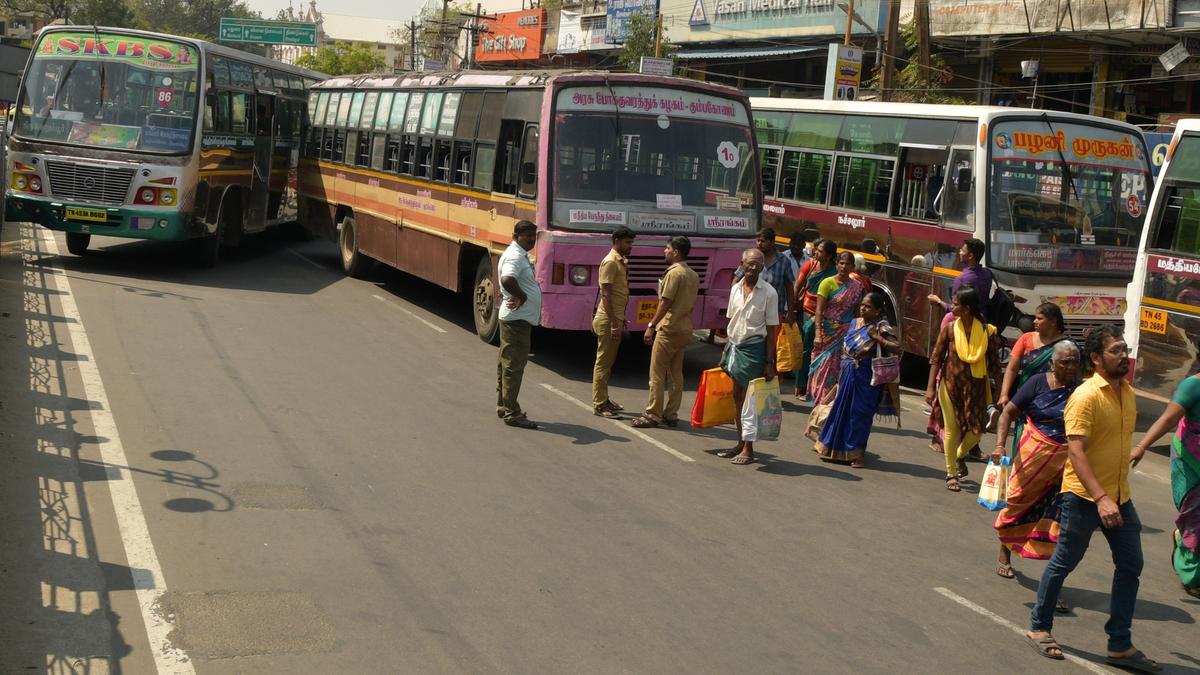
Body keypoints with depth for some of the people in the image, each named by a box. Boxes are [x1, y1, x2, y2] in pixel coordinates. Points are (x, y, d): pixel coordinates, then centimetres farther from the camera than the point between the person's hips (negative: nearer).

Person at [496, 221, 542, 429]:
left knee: (506, 362, 16)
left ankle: (503, 406, 25)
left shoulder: (520, 254, 15)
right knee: (514, 365, -7)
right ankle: (511, 413, -3)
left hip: (515, 318, 11)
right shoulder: (515, 256, -18)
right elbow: (507, 279, -37)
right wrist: (521, 296, -23)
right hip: (517, 318, -11)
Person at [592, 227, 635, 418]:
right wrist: (613, 324, -22)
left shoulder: (622, 262, 14)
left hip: (616, 319, 9)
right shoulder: (610, 262, -15)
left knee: (608, 362, 14)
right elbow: (606, 295, -19)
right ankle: (599, 404, -1)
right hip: (607, 320, -9)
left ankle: (604, 400, 21)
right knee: (603, 362, -5)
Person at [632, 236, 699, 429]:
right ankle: (671, 415, 14)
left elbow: (665, 303, -17)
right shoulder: (693, 275, 13)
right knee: (676, 374, 11)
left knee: (657, 374, -4)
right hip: (685, 329, 9)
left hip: (669, 328, -9)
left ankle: (653, 415, -3)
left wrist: (651, 326, -13)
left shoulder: (674, 273, -14)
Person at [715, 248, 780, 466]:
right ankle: (740, 443, 21)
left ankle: (748, 449, 5)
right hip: (735, 344, 5)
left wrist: (769, 362, -11)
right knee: (737, 397, 10)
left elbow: (771, 329, -8)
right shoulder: (736, 288, 7)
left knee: (749, 398, -2)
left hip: (753, 346, -5)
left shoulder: (768, 292, -8)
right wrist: (726, 350, 14)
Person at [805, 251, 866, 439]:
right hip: (829, 333, -3)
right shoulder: (828, 283, -3)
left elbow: (857, 313, 13)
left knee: (840, 374, 2)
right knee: (824, 372, -2)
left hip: (847, 337, 3)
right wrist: (818, 334, -17)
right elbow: (819, 310, -8)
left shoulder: (857, 287, 9)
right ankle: (821, 412, 5)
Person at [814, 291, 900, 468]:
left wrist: (877, 338, -26)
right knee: (841, 409, 13)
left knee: (859, 413, -1)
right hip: (847, 374, 6)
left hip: (865, 378, -6)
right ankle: (834, 447, 29)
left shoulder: (881, 328, -9)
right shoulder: (855, 323, 9)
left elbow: (896, 347, -19)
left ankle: (856, 453, 9)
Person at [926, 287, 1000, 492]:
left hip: (975, 386, 0)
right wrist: (931, 386, -5)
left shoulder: (986, 331, -6)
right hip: (951, 384, 0)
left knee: (976, 430, 0)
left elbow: (994, 363, 0)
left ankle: (960, 456, 33)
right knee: (952, 429, 4)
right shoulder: (949, 327, -5)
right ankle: (951, 474, 19)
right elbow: (936, 358, -1)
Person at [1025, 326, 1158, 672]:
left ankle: (1120, 645, 15)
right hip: (1084, 496, -8)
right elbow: (1075, 451, -25)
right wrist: (1100, 497, -32)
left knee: (1130, 566, 7)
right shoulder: (1086, 396, -19)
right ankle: (1039, 627, 23)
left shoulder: (1127, 393, 7)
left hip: (1119, 496, 8)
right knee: (1063, 562, 5)